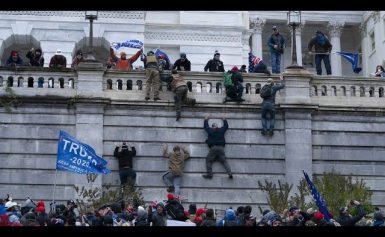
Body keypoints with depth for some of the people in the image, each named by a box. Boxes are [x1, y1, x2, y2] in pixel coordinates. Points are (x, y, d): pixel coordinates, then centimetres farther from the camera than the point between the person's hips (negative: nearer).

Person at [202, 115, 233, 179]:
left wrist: (206, 119, 43)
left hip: (213, 148, -3)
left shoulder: (210, 130, 7)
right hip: (221, 148, 3)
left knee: (208, 160, 4)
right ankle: (230, 173, -13)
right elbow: (226, 126, 31)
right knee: (224, 161, 3)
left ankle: (209, 174, -9)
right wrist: (224, 120, 48)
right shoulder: (221, 130, 12)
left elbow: (205, 126, 26)